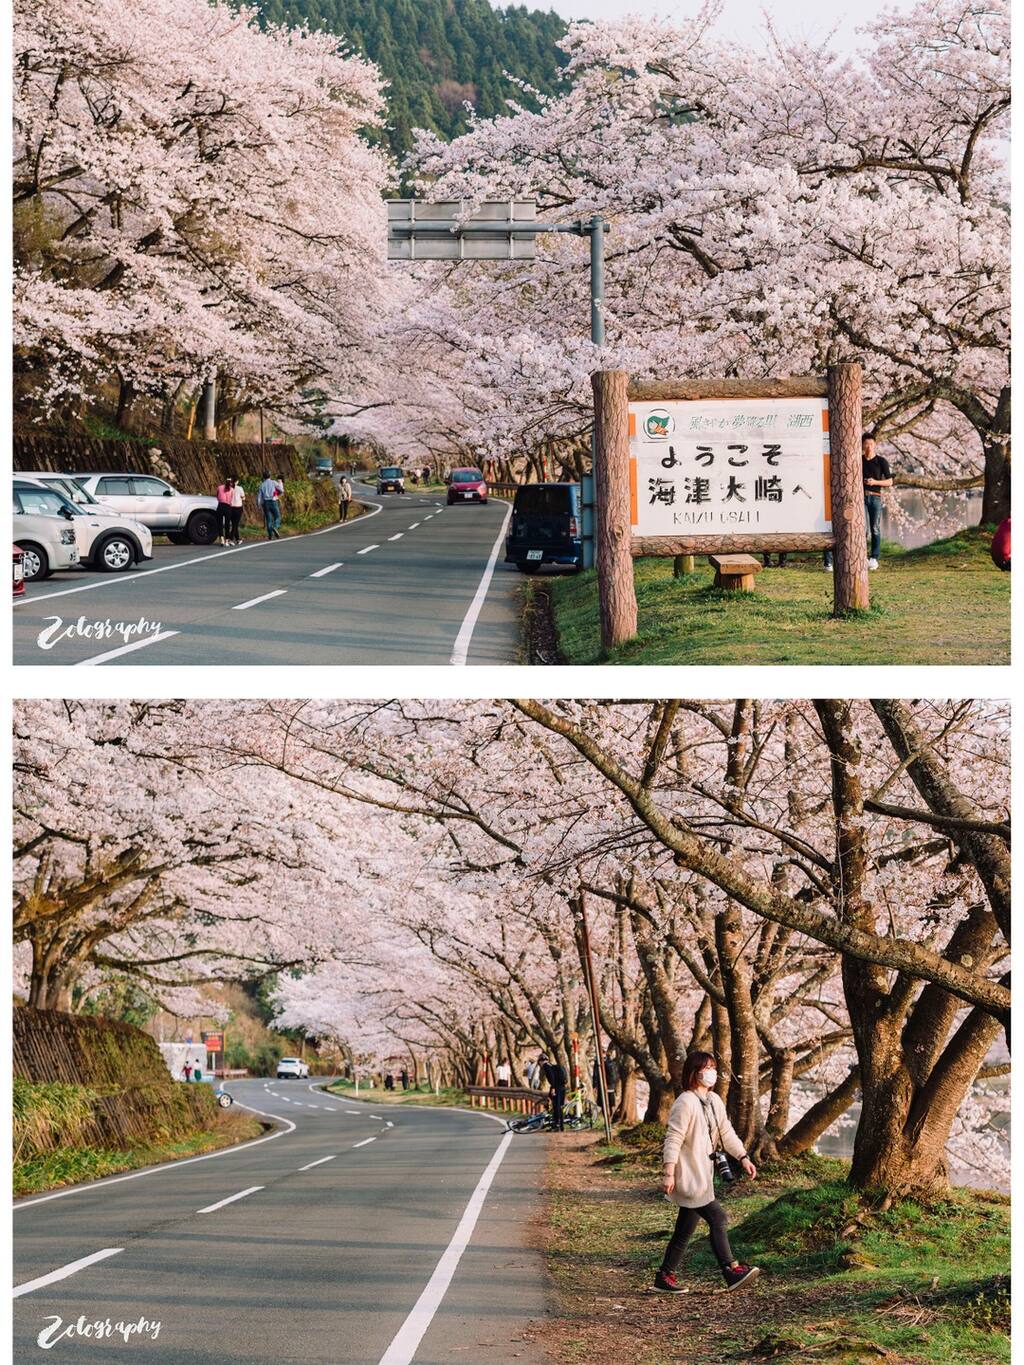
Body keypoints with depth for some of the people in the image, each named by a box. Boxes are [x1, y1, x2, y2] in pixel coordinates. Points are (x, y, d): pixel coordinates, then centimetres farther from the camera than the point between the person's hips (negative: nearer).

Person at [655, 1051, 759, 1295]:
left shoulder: (714, 1101, 12)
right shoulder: (685, 1103, -15)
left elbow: (726, 1133, 20)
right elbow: (673, 1140, -17)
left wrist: (743, 1158, 14)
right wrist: (669, 1173, -21)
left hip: (702, 1173, 9)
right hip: (687, 1176, -9)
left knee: (685, 1229, 12)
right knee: (717, 1218, -13)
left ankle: (665, 1277, 18)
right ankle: (731, 1270, -10)